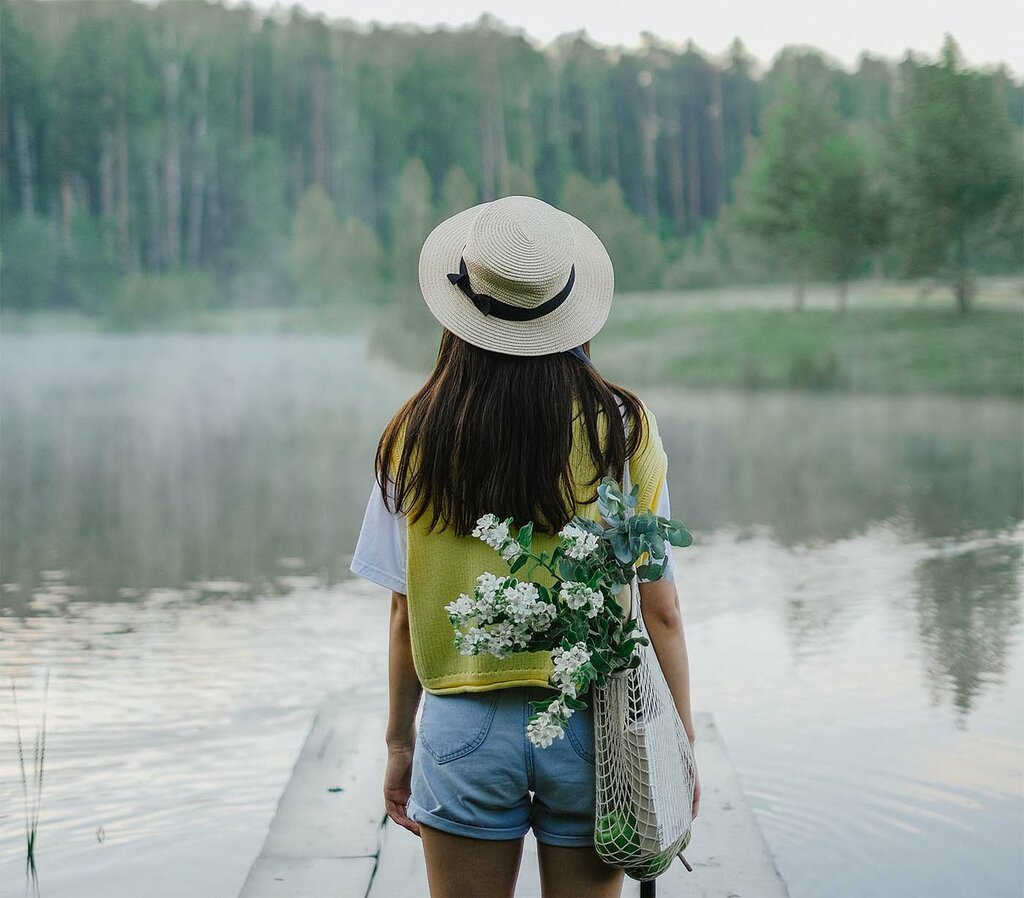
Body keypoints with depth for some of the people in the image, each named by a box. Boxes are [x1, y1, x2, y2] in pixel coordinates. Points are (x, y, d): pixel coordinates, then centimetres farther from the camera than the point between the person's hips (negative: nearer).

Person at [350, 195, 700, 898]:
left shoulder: (417, 436, -5)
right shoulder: (624, 429, -6)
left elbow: (406, 615, 0)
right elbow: (660, 611, -4)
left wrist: (399, 742, 11)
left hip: (464, 727, 0)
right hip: (590, 725, 0)